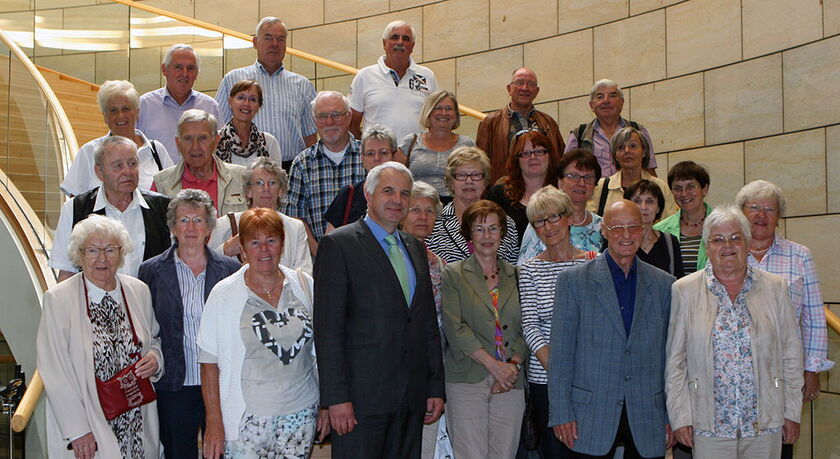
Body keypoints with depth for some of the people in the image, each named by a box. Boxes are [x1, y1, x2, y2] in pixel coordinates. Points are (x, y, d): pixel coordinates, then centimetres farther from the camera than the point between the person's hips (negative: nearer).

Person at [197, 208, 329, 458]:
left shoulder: (304, 285, 4)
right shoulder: (223, 294, -4)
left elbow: (321, 351, 10)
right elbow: (209, 363, -3)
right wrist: (214, 423, -7)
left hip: (301, 414, 2)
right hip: (247, 419, -2)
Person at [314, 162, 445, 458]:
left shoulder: (415, 248, 17)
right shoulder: (339, 244, -4)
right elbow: (328, 327, -10)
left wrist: (436, 388, 12)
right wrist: (336, 397, -15)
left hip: (412, 398, 6)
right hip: (361, 396, -6)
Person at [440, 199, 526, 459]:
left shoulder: (516, 275, 14)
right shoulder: (454, 274, 4)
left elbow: (526, 328, 10)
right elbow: (454, 327, -6)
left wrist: (513, 365, -7)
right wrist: (493, 364, -13)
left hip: (511, 382, 3)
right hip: (466, 381, -3)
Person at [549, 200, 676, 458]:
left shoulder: (664, 285, 9)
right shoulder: (573, 280, 1)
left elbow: (670, 355, 10)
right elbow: (560, 352, -2)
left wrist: (672, 417, 7)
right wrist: (561, 413, -7)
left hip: (648, 421, 2)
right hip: (592, 418, -2)